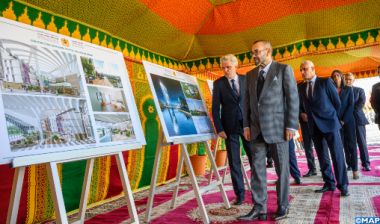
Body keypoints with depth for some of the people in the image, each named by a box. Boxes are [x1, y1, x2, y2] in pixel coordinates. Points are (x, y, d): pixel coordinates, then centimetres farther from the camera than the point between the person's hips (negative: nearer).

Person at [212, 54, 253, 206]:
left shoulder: (246, 80, 5)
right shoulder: (218, 83, 0)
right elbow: (215, 108, -1)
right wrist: (219, 129, -8)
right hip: (230, 127, -1)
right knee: (234, 162, 4)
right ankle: (240, 194, 16)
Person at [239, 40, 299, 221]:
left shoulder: (284, 69, 0)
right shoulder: (250, 75, 14)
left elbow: (293, 98, -5)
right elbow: (247, 102, 13)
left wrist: (291, 125, -11)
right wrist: (246, 125, 5)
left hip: (277, 127, -4)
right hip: (257, 129, 5)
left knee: (282, 169, 6)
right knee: (257, 168, 4)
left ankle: (282, 206, 22)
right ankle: (259, 208, 12)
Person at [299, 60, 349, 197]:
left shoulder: (326, 82, -2)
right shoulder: (301, 87, 10)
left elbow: (337, 102, 2)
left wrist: (332, 117, 9)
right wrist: (303, 114, 6)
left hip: (329, 123, -4)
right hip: (314, 126, 4)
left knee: (337, 155, -3)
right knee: (322, 157, 8)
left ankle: (343, 185, 5)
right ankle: (329, 184, 17)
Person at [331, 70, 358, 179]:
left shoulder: (348, 89, 6)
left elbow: (351, 105, -1)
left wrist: (344, 120, -11)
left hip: (348, 120, -1)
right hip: (336, 121, 1)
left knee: (351, 144, -2)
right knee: (343, 145, 1)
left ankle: (354, 169, 1)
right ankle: (349, 165, 6)